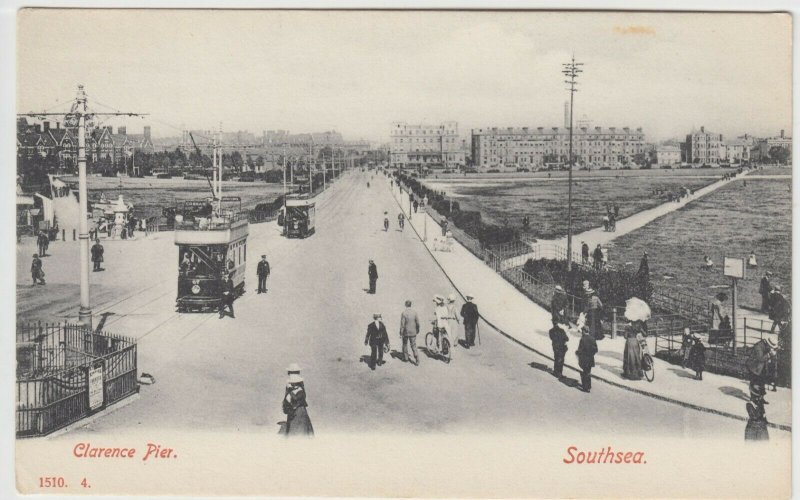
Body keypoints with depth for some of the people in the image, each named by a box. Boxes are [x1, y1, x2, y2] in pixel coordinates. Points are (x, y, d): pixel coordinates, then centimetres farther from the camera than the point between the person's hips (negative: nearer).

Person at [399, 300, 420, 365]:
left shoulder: (404, 313, -15)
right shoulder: (414, 312, -5)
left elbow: (402, 324, -14)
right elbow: (417, 322, 2)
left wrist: (401, 333, -7)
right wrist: (417, 330, 17)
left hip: (406, 332, -3)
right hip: (413, 332, 3)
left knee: (405, 345, 17)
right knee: (413, 346, 5)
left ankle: (405, 358, 29)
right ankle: (417, 360, -5)